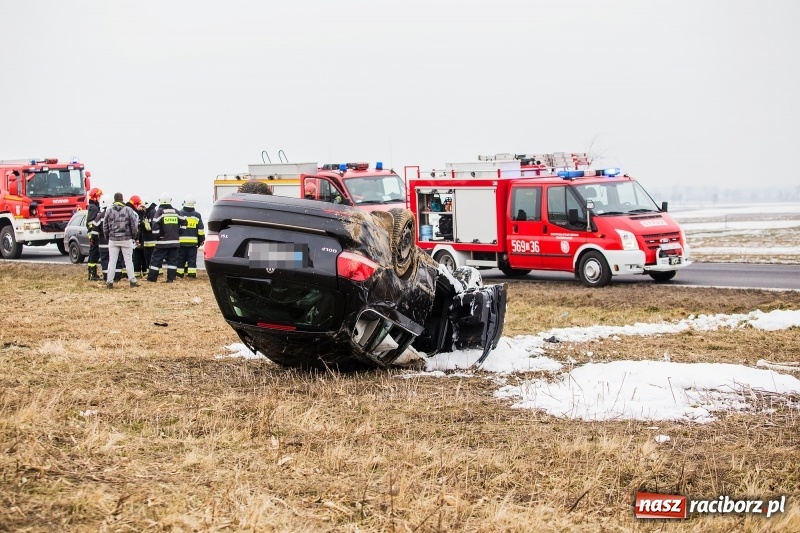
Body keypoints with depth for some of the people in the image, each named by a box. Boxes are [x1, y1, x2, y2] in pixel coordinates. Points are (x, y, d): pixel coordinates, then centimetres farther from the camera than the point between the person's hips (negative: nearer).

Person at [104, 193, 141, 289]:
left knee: (112, 261, 4)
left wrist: (108, 236, 17)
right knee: (128, 261, 4)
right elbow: (134, 224, -4)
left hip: (113, 239, 1)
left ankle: (109, 281, 2)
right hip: (126, 239, -1)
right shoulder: (128, 210, -6)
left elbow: (105, 225, 4)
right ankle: (132, 280, 4)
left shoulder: (109, 210, -1)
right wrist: (134, 236, 9)